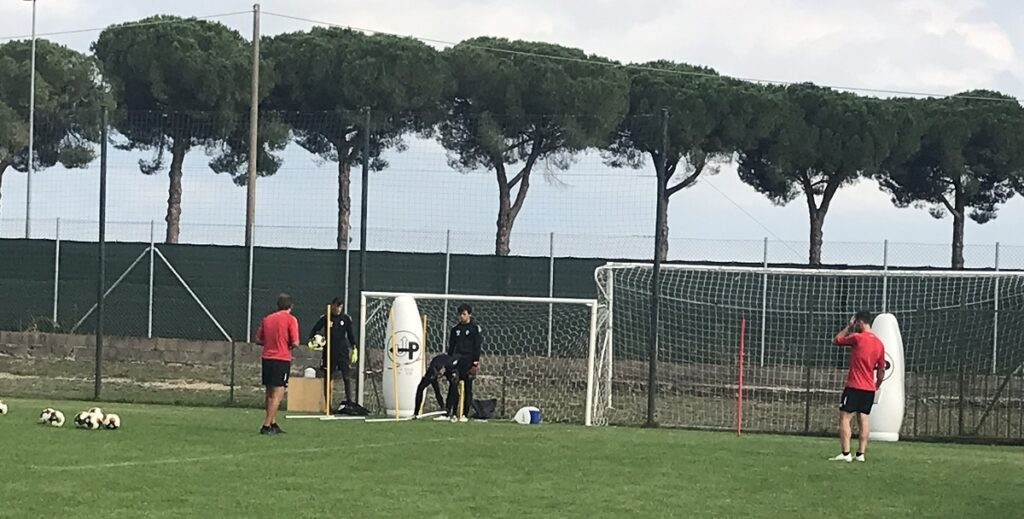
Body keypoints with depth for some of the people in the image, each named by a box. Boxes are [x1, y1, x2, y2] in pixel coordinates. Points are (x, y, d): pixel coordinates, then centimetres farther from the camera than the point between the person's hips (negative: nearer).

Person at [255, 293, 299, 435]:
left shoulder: (267, 319, 10)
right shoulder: (291, 320, -7)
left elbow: (258, 340, 11)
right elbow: (295, 343, -12)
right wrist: (290, 346, 9)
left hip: (267, 358, 6)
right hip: (282, 359, -6)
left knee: (270, 394, 14)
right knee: (277, 395, -4)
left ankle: (273, 424, 18)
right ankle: (266, 426, -10)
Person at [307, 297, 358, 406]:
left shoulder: (346, 318, 5)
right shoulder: (325, 318, 0)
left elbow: (350, 334, 10)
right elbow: (315, 329, -1)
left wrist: (354, 348, 5)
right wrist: (311, 339, -20)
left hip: (343, 352, 0)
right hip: (329, 352, 0)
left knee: (346, 377, -7)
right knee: (327, 378, 4)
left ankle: (349, 400, -3)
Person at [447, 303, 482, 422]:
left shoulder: (475, 328, 2)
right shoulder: (455, 328, 13)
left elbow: (477, 346, -2)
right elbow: (451, 346, 15)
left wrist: (476, 361, -10)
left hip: (469, 361, -3)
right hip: (456, 360, 3)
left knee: (468, 388, 0)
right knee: (453, 386, -9)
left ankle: (464, 414, 4)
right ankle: (452, 412, -11)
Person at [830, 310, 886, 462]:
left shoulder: (857, 338, -11)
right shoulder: (879, 344, 9)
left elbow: (837, 340, 4)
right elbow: (881, 370, 14)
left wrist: (849, 326, 13)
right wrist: (876, 386, 24)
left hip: (854, 386, -6)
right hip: (870, 388, 6)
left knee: (845, 418, -4)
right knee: (863, 420, 7)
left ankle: (845, 453, -11)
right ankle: (860, 454, 5)